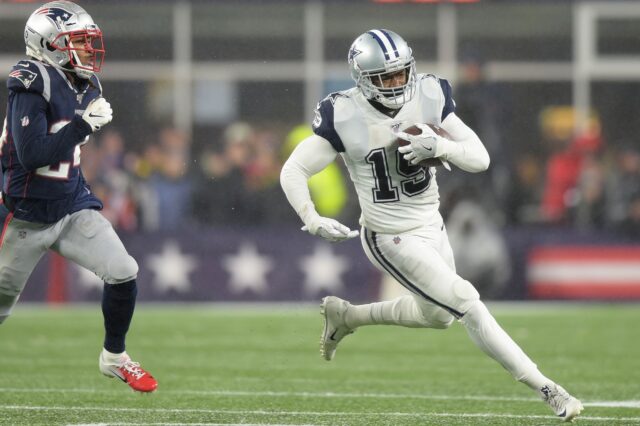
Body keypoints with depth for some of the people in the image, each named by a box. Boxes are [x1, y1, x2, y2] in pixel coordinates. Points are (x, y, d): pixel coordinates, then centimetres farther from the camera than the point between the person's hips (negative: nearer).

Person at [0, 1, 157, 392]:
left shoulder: (85, 88, 4)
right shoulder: (32, 88, -20)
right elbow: (32, 154, -28)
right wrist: (83, 125, -29)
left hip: (73, 209, 6)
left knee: (124, 273, -8)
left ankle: (114, 357, 13)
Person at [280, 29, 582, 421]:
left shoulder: (429, 97, -10)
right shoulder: (346, 117, -21)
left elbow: (480, 158, -11)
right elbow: (294, 171, -13)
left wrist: (439, 147, -30)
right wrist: (313, 221, -28)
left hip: (431, 227, 6)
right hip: (391, 239, -6)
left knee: (437, 314, 23)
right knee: (466, 304, -12)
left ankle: (345, 316, 40)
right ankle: (545, 388, -5)